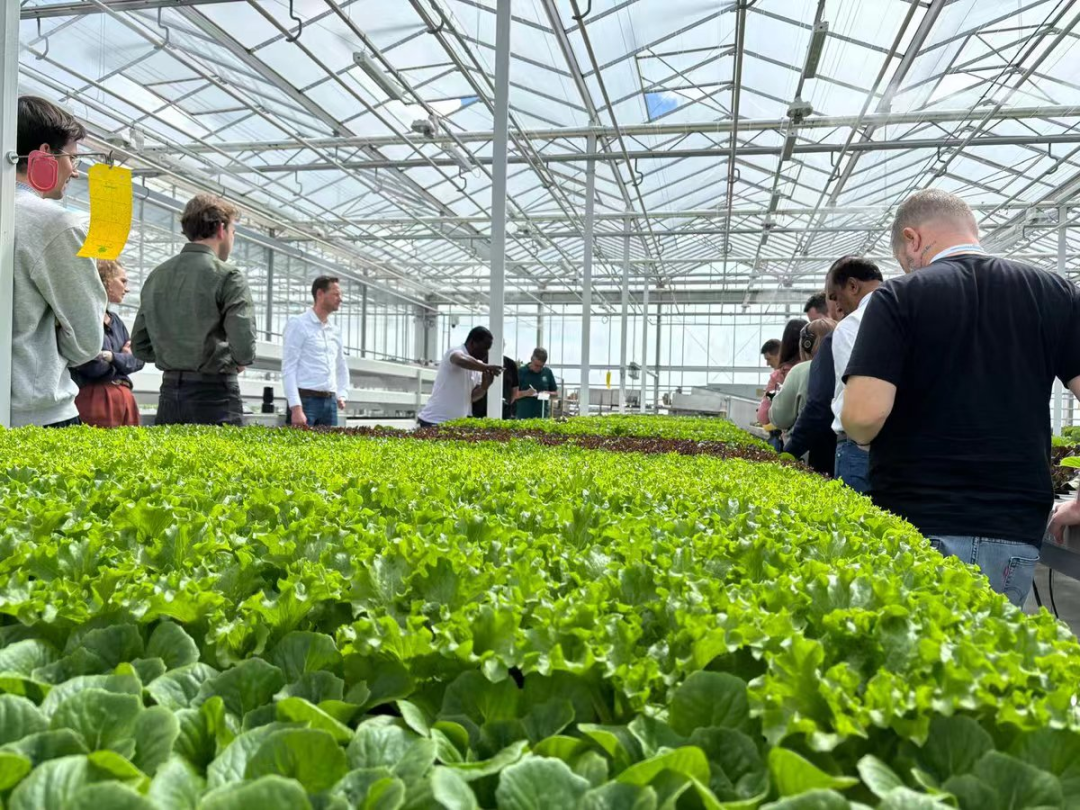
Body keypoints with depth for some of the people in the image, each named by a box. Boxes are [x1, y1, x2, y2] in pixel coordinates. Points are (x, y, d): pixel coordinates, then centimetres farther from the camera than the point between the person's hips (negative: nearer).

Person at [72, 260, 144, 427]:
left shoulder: (116, 321, 19)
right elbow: (93, 366, -15)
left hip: (123, 397, 7)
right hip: (93, 398, -7)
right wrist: (121, 357, 2)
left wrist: (112, 357, -8)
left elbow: (137, 358, 10)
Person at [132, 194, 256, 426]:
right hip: (214, 392, -6)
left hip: (169, 392, 6)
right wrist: (239, 362, 3)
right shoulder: (227, 276, -9)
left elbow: (140, 347, 13)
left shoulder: (156, 276, 9)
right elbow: (244, 348, -18)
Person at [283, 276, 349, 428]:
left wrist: (342, 395, 10)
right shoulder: (298, 324, -2)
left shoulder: (335, 332, 17)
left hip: (330, 402, 6)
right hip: (305, 400, -6)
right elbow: (288, 368, -9)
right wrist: (296, 408, -18)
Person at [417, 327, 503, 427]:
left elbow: (471, 397, 11)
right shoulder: (455, 352, -11)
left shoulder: (476, 365, 12)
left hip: (455, 423, 9)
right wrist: (486, 367, -30)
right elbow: (462, 360, -37)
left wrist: (484, 386, -7)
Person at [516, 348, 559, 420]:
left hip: (543, 416, 2)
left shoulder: (547, 372, 7)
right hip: (524, 416, -2)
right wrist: (525, 393, -16)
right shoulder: (521, 372, 1)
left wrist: (547, 394, -6)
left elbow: (555, 392, 15)